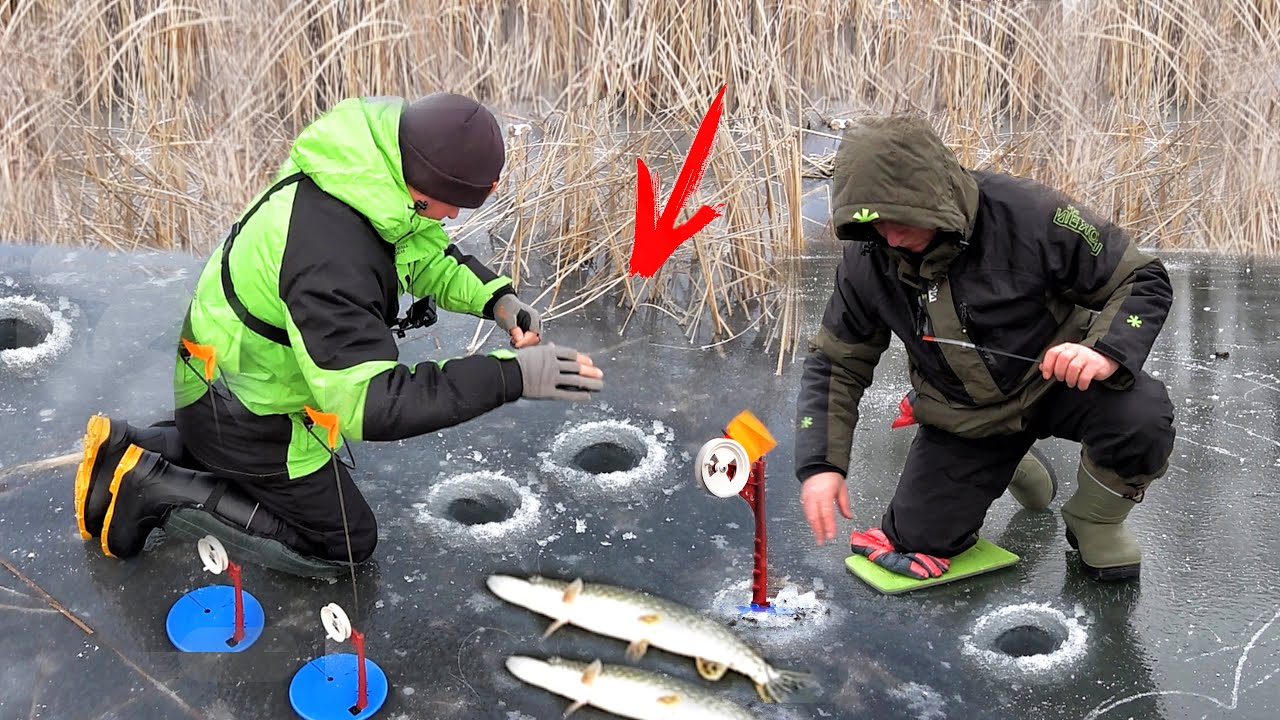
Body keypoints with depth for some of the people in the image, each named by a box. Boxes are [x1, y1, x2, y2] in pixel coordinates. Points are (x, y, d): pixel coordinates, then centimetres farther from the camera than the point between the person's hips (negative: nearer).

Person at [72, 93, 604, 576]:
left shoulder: (378, 166, -14)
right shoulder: (331, 258, -41)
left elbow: (425, 254, 4)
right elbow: (373, 404, -40)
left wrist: (495, 298, -15)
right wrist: (512, 376, -44)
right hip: (245, 413, -9)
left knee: (332, 469, 32)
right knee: (345, 542, 7)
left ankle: (132, 446, 24)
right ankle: (154, 487, 3)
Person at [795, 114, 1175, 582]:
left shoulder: (1028, 215, -26)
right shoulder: (868, 261, -15)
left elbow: (1144, 280, -16)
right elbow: (835, 364, -3)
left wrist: (1106, 350, -37)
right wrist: (819, 463, -15)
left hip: (1057, 381, -3)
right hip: (963, 417, 3)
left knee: (1142, 418, -33)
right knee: (916, 540, -2)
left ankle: (1096, 522, 1)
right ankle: (1010, 468, 28)